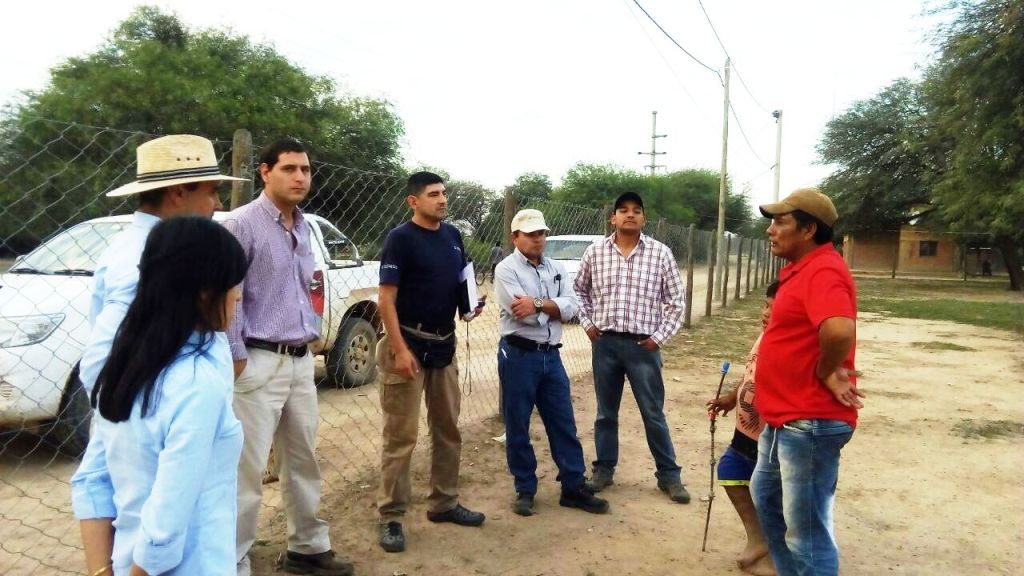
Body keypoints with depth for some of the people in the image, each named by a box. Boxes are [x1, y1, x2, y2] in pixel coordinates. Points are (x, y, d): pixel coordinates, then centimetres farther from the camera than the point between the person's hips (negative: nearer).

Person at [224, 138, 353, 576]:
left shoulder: (303, 227, 13)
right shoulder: (242, 224, -11)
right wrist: (237, 358, -15)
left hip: (301, 362, 8)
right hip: (260, 363, -8)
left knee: (303, 463, 17)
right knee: (246, 471, -2)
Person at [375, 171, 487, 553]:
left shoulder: (453, 235, 9)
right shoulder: (400, 239, -10)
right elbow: (387, 299, -14)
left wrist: (469, 305, -1)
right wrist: (399, 349, -21)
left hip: (445, 345, 7)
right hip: (410, 345, -7)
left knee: (448, 430, 14)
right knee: (401, 435, -3)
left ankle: (444, 503, 28)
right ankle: (390, 516, 8)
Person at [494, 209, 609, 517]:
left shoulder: (556, 269, 10)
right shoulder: (506, 269, -7)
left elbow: (569, 308, -3)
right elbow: (522, 312, -19)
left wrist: (538, 303, -15)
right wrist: (550, 305, -6)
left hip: (551, 355, 5)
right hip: (518, 356, -5)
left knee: (563, 423, 9)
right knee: (517, 426, 6)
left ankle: (573, 487, 20)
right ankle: (525, 490, 20)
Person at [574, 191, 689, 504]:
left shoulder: (660, 252, -3)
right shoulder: (595, 251, 2)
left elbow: (676, 300, 2)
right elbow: (579, 290, 16)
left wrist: (660, 336, -4)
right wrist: (587, 323, 5)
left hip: (643, 345, -2)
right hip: (605, 342, 2)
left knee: (654, 413, 6)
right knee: (606, 412, 13)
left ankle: (669, 475, 20)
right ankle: (604, 469, 27)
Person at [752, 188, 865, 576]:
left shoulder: (823, 270, -20)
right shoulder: (802, 269, 13)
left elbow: (839, 332, -38)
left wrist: (826, 373, -20)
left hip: (810, 423, -11)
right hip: (784, 419, 11)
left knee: (806, 531, 0)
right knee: (765, 495, 26)